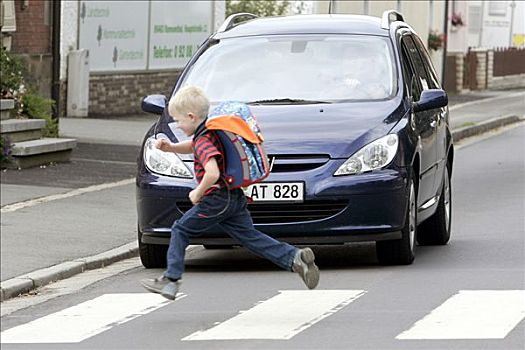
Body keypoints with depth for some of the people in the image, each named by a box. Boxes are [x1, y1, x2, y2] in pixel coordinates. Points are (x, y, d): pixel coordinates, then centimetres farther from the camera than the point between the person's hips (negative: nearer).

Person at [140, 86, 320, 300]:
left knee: (180, 230, 5)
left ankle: (171, 280, 6)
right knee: (250, 237, 7)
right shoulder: (212, 132, 12)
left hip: (216, 200, -9)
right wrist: (169, 147, 14)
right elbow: (191, 147, 31)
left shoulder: (203, 142, -19)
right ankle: (294, 257, -8)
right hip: (235, 198, 9)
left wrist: (198, 193, -18)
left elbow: (212, 173, -34)